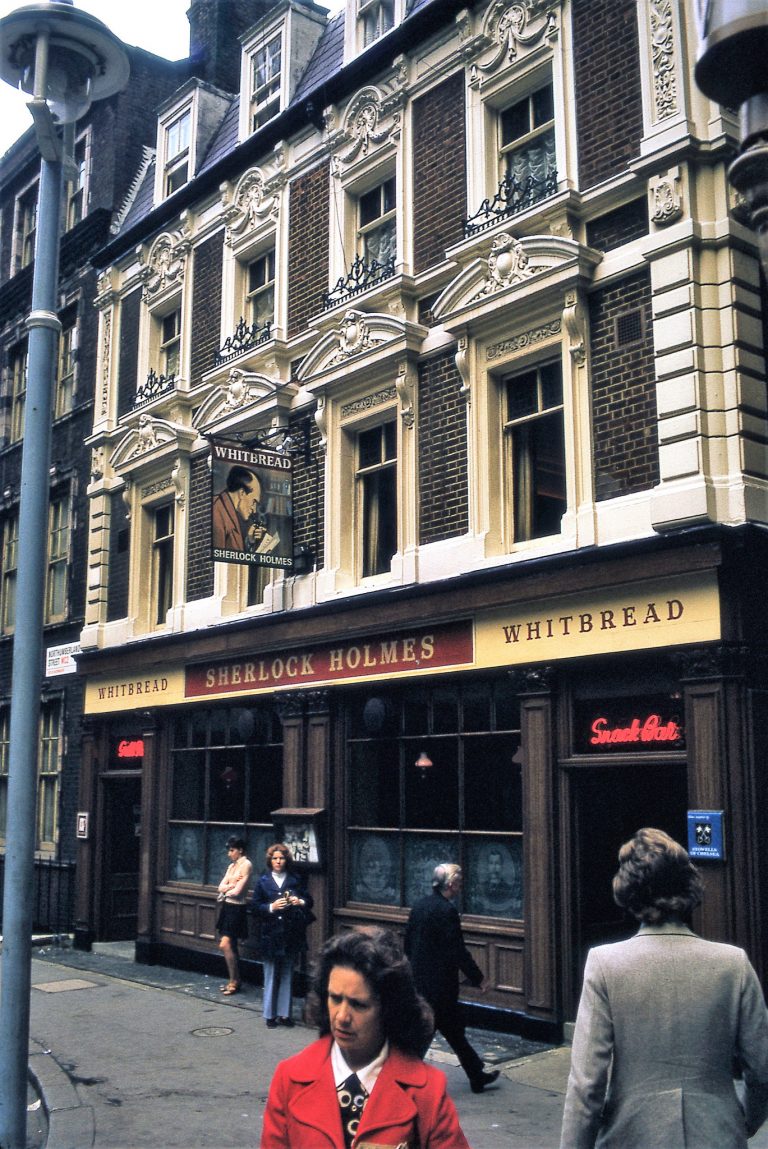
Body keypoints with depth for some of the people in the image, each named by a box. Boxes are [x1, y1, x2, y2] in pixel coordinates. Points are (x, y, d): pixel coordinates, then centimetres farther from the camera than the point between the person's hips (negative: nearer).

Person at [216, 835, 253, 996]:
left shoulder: (246, 865, -11)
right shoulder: (232, 865, 14)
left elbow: (237, 891, -16)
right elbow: (221, 887, 7)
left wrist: (226, 891, 1)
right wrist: (231, 886, -11)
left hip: (236, 908, -8)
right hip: (227, 906, 8)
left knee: (225, 945, -13)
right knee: (231, 946, 11)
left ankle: (234, 981, -3)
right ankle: (234, 981, 18)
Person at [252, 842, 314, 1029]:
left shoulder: (295, 880, 7)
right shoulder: (263, 882, 2)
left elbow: (309, 900, 11)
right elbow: (255, 906, 0)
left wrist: (300, 902, -10)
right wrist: (271, 907, -16)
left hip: (291, 935, 2)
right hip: (271, 935, -2)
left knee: (287, 975, 8)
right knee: (271, 976, 2)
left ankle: (284, 1013, 16)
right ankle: (270, 1015, 11)